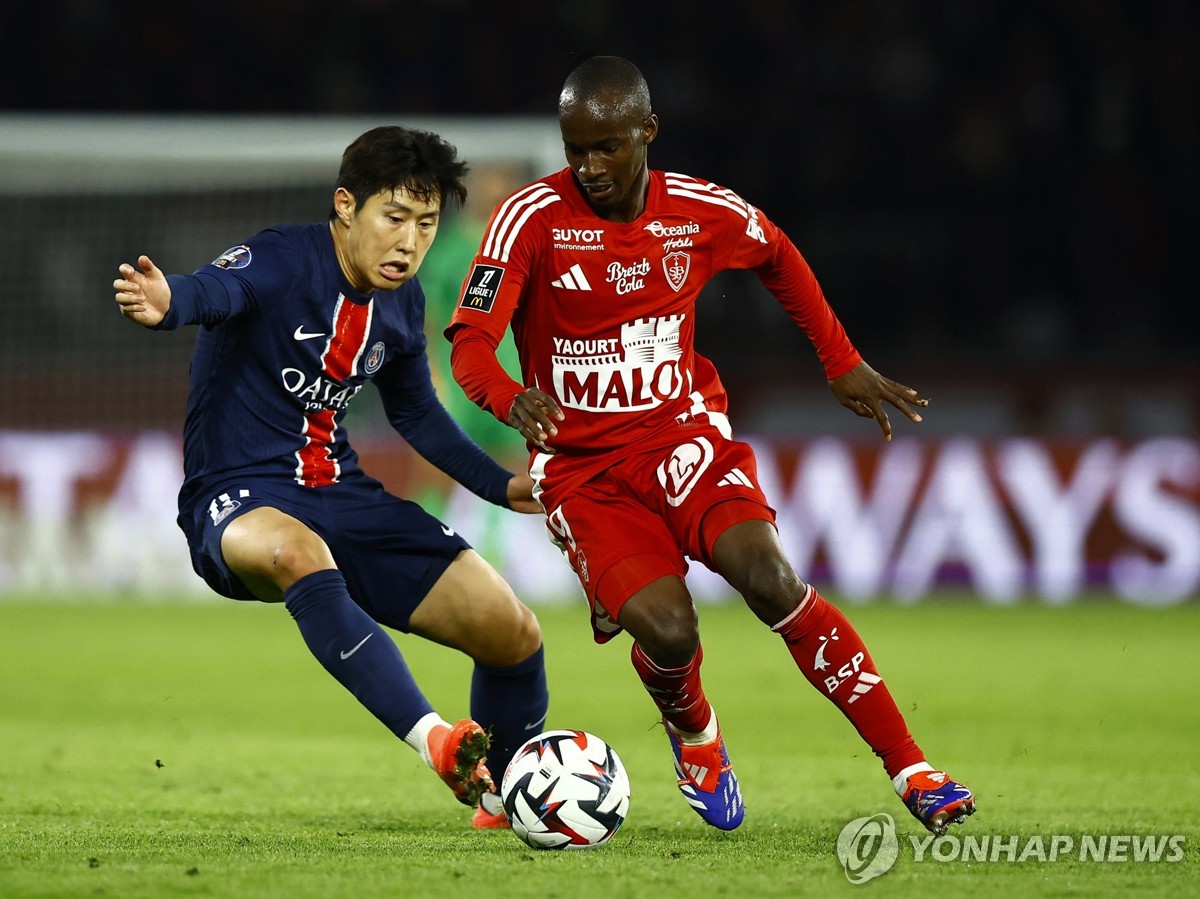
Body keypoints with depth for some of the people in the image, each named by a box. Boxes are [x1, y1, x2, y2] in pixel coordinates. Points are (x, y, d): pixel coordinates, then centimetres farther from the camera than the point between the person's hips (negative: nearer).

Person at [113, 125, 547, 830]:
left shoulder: (402, 301, 6)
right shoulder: (281, 262, -16)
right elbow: (216, 290, -41)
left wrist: (502, 487, 22)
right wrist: (168, 305, -64)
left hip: (341, 494, 7)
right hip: (237, 499, -7)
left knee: (515, 634, -1)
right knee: (298, 553, -44)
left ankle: (502, 800, 27)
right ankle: (435, 741, -47)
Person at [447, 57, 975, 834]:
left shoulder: (702, 212, -3)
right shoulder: (534, 218, -12)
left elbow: (779, 257, 20)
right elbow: (469, 343, -18)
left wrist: (844, 363, 18)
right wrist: (510, 398, -39)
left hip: (679, 433, 1)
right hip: (580, 465, -1)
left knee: (767, 575, -26)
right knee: (666, 630, -23)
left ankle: (912, 771, -20)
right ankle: (694, 735, 16)